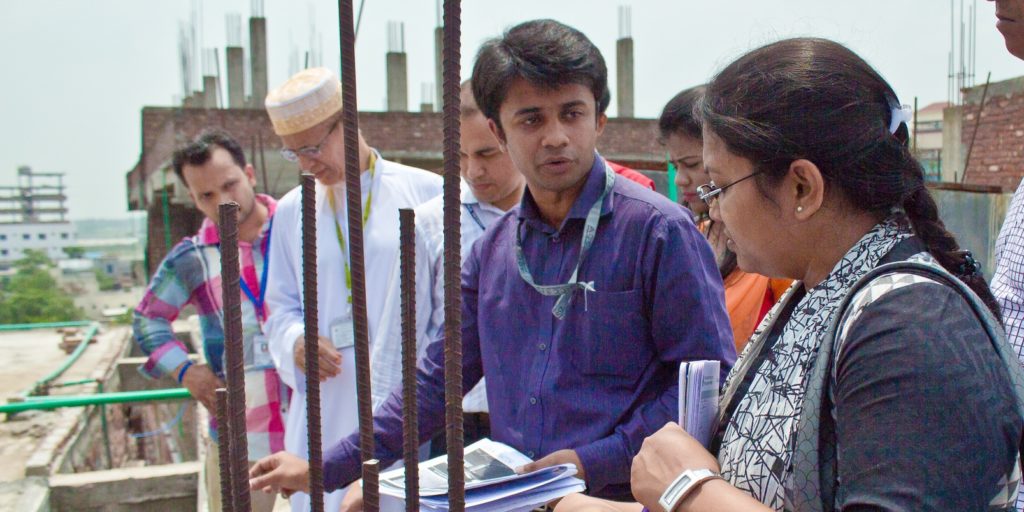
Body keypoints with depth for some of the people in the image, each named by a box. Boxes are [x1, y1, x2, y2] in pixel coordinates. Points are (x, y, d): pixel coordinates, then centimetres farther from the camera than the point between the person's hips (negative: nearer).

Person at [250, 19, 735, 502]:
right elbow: (438, 377, 8)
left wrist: (594, 461, -18)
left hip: (622, 497, -4)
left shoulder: (657, 229, -13)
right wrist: (328, 468, 6)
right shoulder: (493, 249, 3)